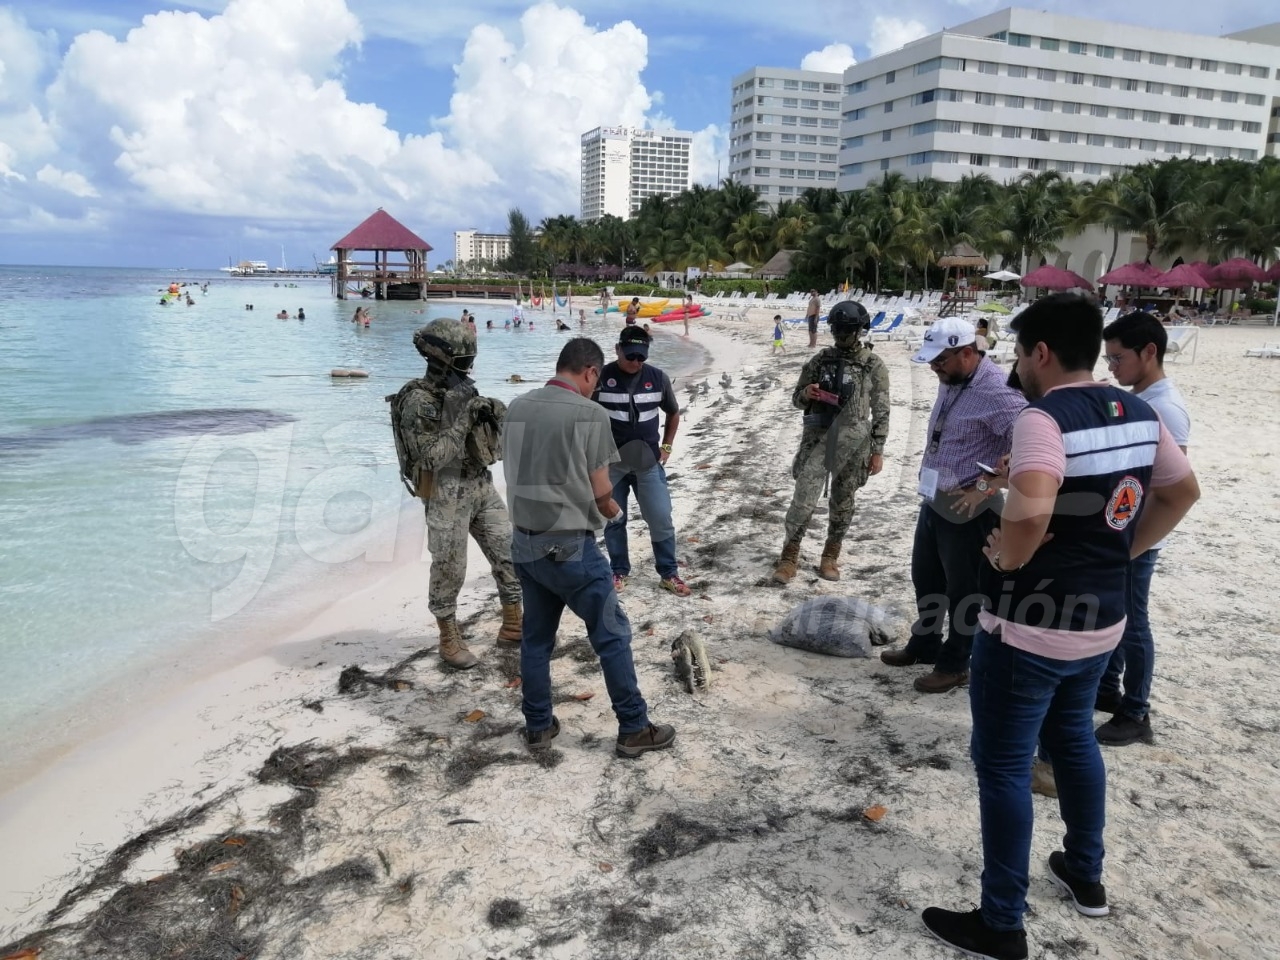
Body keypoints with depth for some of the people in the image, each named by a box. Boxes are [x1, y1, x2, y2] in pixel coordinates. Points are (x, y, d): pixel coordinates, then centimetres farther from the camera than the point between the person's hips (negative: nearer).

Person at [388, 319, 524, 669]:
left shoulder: (462, 390, 8)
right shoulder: (418, 400, -15)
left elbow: (495, 433, 14)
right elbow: (433, 457, -21)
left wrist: (491, 412, -7)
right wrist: (463, 418, -23)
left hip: (482, 486, 7)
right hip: (448, 494, -7)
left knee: (511, 555, 8)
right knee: (449, 569, 4)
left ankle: (513, 627, 22)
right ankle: (449, 639, 21)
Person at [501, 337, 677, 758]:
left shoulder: (517, 407, 4)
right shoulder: (590, 414, -15)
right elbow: (600, 491, -11)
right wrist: (611, 510, 12)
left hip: (524, 541, 7)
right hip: (569, 546, -6)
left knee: (536, 635, 17)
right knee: (612, 634, 6)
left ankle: (538, 726, 28)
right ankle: (634, 729, 15)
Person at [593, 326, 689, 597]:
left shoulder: (658, 378, -1)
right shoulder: (601, 378, -8)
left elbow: (673, 413, 15)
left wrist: (666, 446, 8)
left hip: (648, 463, 1)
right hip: (610, 464, -1)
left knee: (661, 519, 1)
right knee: (613, 520, 8)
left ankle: (669, 574, 13)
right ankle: (619, 571, 24)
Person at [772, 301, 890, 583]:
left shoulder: (874, 365, 0)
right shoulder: (821, 359, 5)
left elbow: (881, 412, 1)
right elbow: (797, 398, 11)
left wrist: (878, 450, -2)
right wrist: (805, 394, -13)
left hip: (853, 441, -1)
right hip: (818, 436, 1)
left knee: (842, 502, 10)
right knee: (804, 499, -6)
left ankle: (830, 556, 25)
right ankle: (790, 556, 5)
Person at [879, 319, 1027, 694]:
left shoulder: (995, 392, -22)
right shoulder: (951, 382, 6)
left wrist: (986, 485, -24)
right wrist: (928, 478, 12)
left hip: (968, 509, -9)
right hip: (934, 500, 9)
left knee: (962, 589, 6)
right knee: (925, 578, 21)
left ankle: (954, 664, 22)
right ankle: (924, 645, 40)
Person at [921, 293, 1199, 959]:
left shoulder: (1044, 418, -22)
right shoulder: (1138, 414, 4)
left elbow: (1031, 513, -38)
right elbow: (1182, 491, 16)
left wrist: (1004, 556, -18)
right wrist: (1122, 552, 14)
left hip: (1028, 627, -8)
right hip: (1100, 620, 9)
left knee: (1003, 766, 5)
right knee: (1073, 737, 27)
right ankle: (1085, 875, 44)